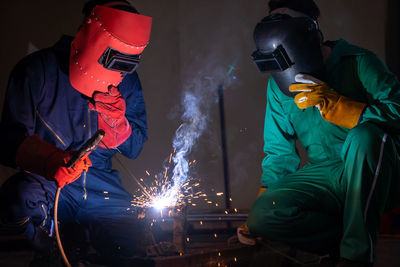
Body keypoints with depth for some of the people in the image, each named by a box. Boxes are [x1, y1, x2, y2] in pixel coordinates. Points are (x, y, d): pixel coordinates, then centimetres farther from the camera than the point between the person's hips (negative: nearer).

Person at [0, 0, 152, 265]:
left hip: (101, 185, 4)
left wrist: (115, 119, -17)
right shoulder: (38, 70, -10)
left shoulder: (127, 82, 3)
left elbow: (134, 147, 6)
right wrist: (52, 160, -35)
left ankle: (75, 234, 24)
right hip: (45, 180, -4)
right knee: (24, 198, -37)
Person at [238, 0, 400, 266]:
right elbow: (279, 152, 13)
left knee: (364, 134, -37)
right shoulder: (279, 86, 7)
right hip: (325, 179, 4)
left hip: (374, 176, -3)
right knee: (264, 213, -22)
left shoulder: (358, 63, -9)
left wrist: (333, 104, -29)